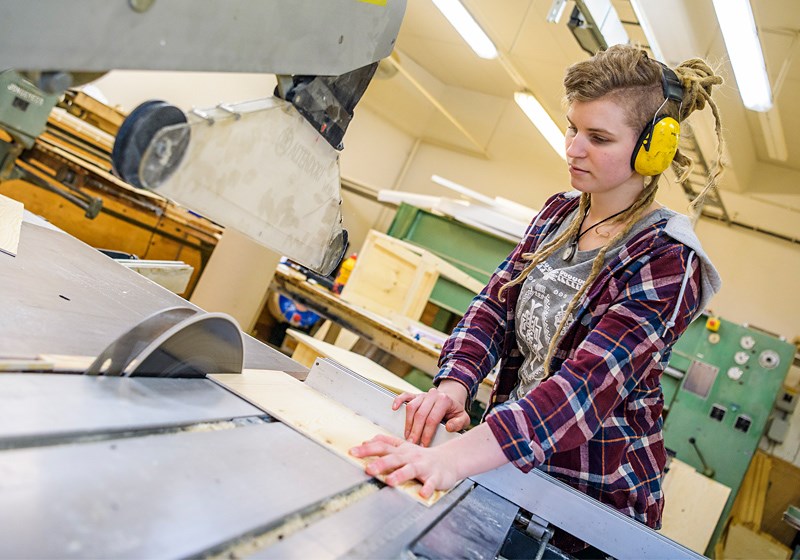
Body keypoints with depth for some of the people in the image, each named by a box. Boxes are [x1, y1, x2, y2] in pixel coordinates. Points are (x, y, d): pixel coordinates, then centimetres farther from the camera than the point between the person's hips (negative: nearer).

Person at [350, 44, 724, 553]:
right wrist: (454, 385, -25)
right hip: (510, 462, 5)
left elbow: (591, 381, -33)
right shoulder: (559, 214, 2)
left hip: (594, 492, -5)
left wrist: (458, 457, -46)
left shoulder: (668, 261, -20)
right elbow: (495, 305, -4)